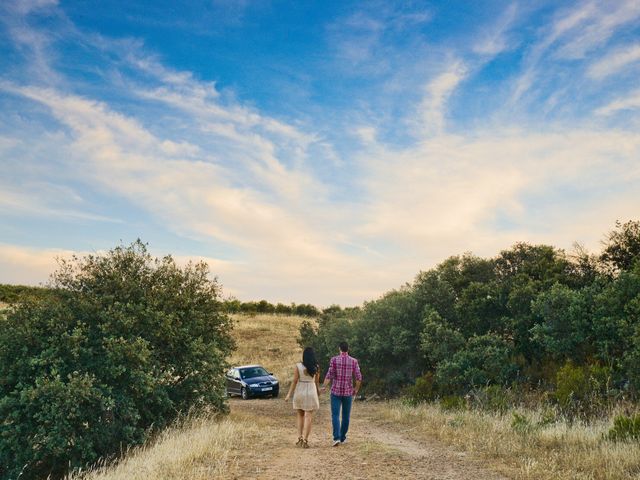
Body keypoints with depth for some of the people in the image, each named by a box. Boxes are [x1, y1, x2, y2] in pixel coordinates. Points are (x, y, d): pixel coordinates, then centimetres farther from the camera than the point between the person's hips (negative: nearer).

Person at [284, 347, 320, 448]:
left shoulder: (298, 366, -8)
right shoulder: (316, 367, -4)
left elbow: (294, 381, -9)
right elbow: (317, 382, 3)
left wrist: (289, 394, -3)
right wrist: (318, 394, 18)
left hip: (299, 392, 1)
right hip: (311, 392, 0)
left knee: (300, 416, 18)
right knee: (308, 417, 3)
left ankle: (300, 438, 13)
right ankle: (305, 440, -1)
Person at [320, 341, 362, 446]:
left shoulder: (334, 360, -6)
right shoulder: (354, 361, -2)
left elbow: (329, 375, -12)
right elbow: (359, 377, -5)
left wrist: (324, 387, -1)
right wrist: (356, 389, 9)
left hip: (336, 391, -2)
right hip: (348, 392, 2)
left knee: (335, 415, -1)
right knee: (346, 416, 16)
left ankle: (337, 438, -16)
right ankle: (343, 437, 24)